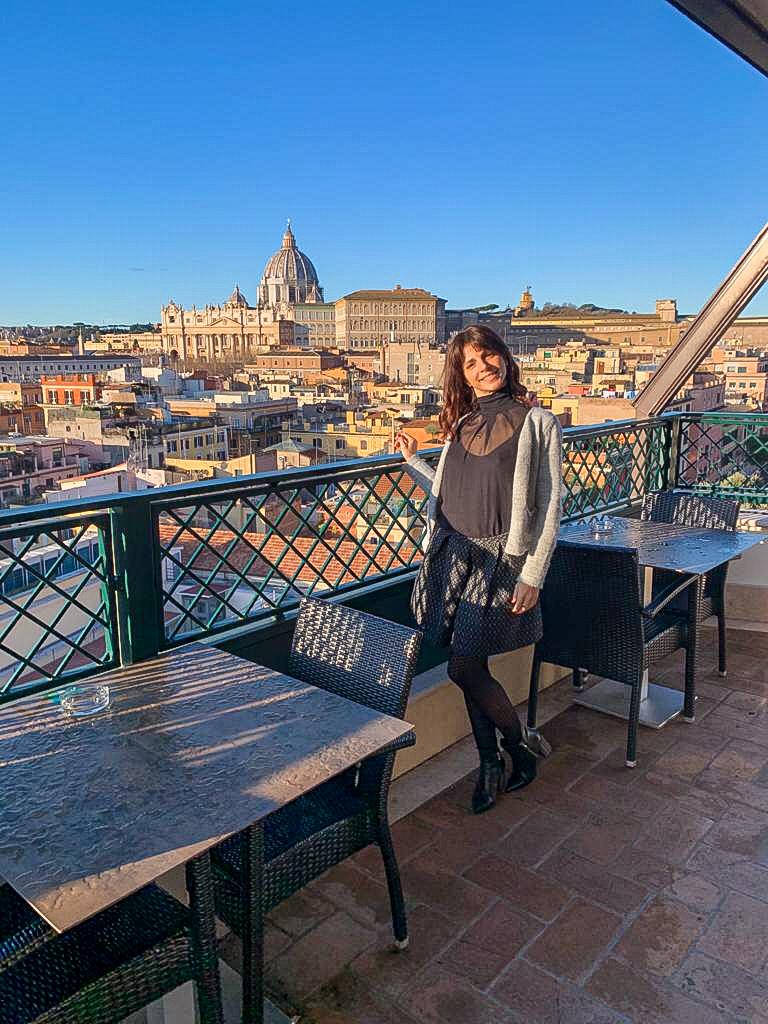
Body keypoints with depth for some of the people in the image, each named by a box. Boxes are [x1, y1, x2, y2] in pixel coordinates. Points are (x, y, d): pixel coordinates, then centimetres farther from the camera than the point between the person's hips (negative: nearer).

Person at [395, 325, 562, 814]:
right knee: (472, 667, 9)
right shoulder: (461, 425, 13)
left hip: (499, 558, -5)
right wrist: (412, 460, 18)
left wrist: (533, 576, -12)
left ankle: (523, 743, 20)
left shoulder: (536, 422, -3)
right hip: (450, 554, 5)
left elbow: (550, 506, -6)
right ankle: (491, 764, 27)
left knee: (465, 668, -6)